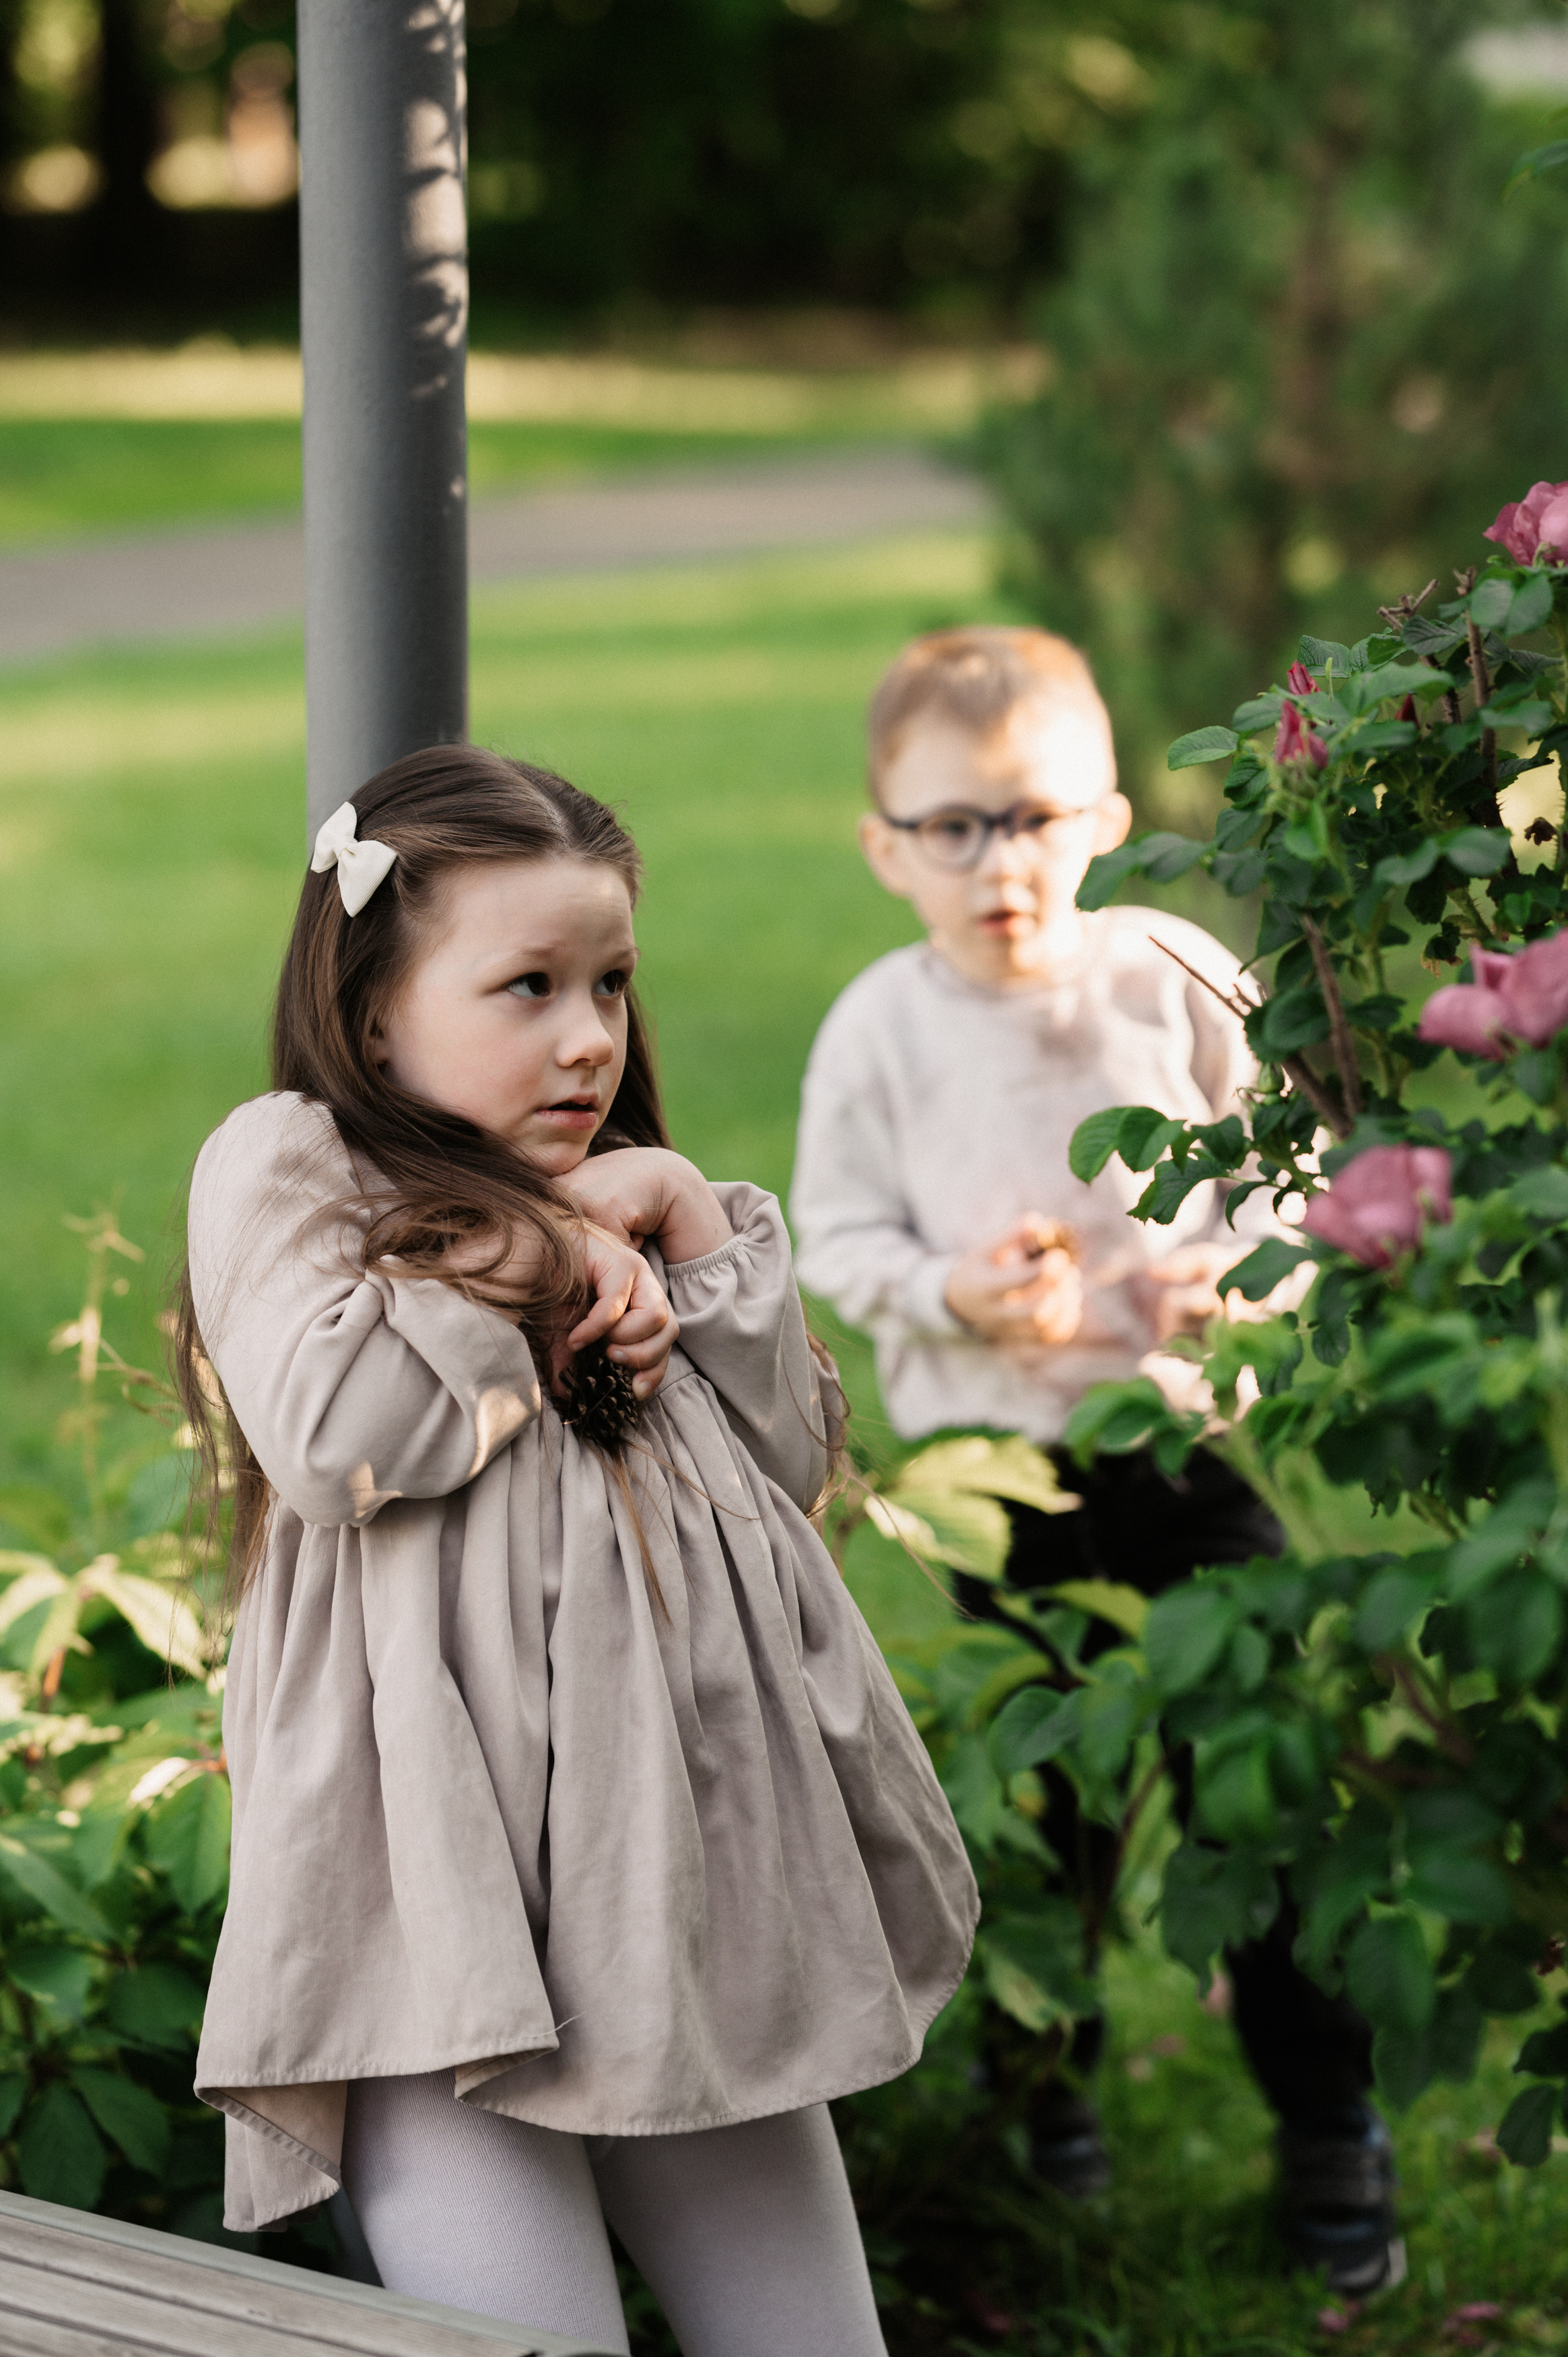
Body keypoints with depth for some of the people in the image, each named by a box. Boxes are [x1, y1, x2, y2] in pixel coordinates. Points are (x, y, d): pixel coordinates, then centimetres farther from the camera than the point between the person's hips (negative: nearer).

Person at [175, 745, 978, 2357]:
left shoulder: (615, 1198, 22)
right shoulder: (283, 1163, 2)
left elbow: (792, 1460, 16)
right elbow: (327, 1434, -16)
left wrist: (694, 1227, 6)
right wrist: (528, 1265, -4)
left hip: (693, 1886, 7)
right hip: (446, 1900, -6)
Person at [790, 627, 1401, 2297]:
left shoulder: (1178, 983, -6)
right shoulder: (881, 1032, -6)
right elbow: (833, 1238, -1)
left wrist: (1234, 1269, -16)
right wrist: (953, 1293, -20)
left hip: (1188, 1437, 0)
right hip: (994, 1460, 0)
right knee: (1045, 1784, 11)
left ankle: (1327, 2125, 11)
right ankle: (1040, 2072, 32)